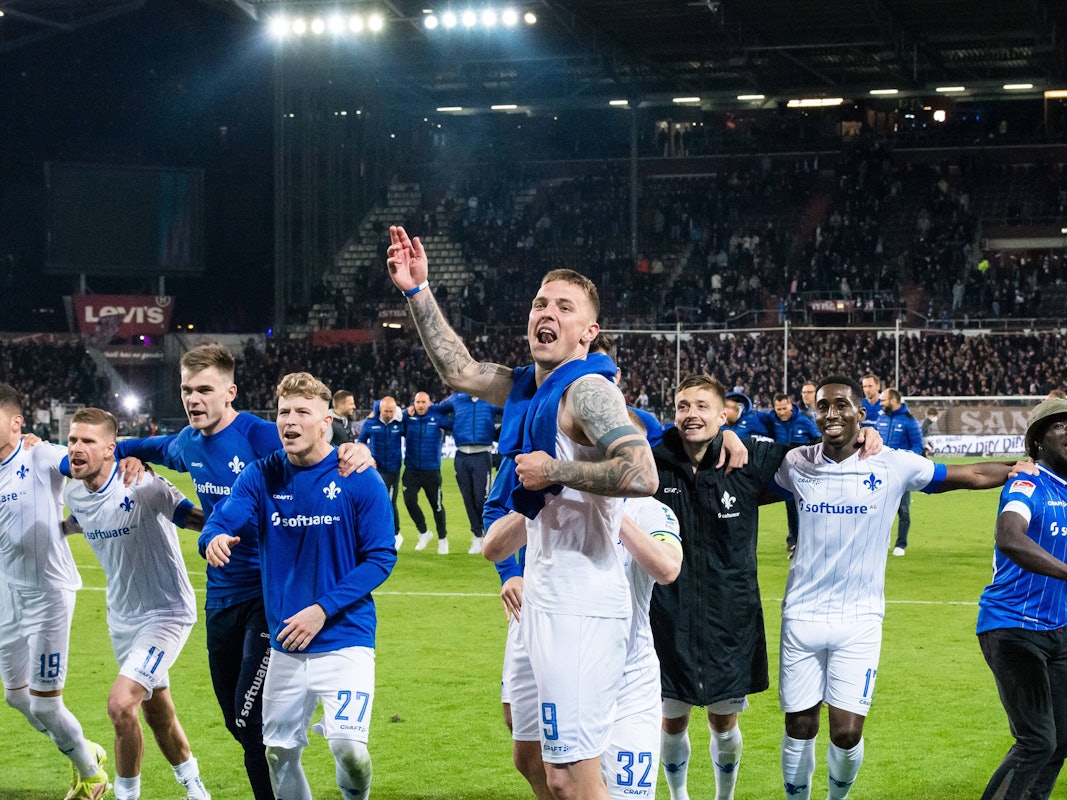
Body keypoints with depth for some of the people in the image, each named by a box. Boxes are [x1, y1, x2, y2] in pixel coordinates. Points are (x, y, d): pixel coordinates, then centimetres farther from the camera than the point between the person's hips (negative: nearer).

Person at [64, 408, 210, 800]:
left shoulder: (142, 488, -23)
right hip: (123, 616, 7)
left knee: (121, 704, -20)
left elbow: (199, 519, -21)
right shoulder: (74, 493, -1)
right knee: (157, 712, 18)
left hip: (166, 613, -7)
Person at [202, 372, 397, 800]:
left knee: (347, 746, -17)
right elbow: (223, 521, -9)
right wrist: (215, 539, -35)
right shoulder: (262, 476, 2)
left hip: (345, 640, -4)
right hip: (285, 645, 4)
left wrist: (323, 609, -16)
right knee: (279, 753, 10)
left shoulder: (360, 480, -7)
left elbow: (381, 557, -7)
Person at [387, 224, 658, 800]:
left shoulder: (587, 389, -14)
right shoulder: (525, 388, 14)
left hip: (579, 606, -10)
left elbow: (641, 474, -27)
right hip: (548, 599, 10)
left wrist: (553, 471, -19)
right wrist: (417, 290, 22)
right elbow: (458, 370, 27)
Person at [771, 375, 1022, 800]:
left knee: (847, 733, -6)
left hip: (859, 620, -1)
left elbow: (972, 475, 2)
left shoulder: (892, 465, -5)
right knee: (799, 728, 5)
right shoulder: (796, 465, 0)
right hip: (802, 617, 1)